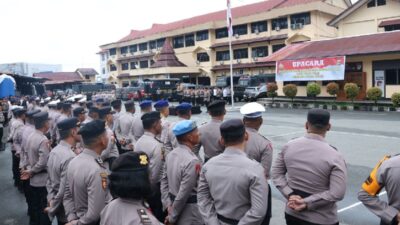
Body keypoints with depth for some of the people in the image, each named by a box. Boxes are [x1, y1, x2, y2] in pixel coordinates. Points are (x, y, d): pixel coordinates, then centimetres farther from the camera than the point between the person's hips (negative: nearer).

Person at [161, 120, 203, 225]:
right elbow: (184, 193, -23)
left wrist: (168, 205, 5)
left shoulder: (171, 154, 1)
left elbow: (164, 181, 6)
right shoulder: (192, 161, -25)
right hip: (189, 210, -7)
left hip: (174, 203, 8)